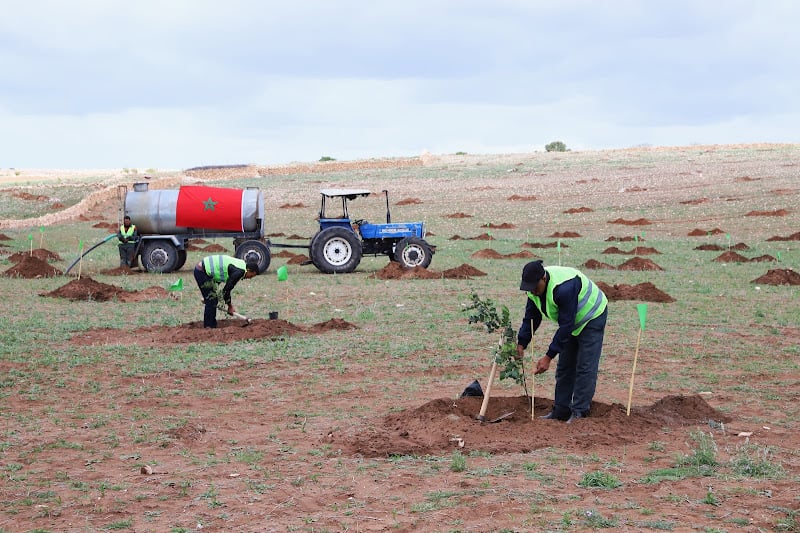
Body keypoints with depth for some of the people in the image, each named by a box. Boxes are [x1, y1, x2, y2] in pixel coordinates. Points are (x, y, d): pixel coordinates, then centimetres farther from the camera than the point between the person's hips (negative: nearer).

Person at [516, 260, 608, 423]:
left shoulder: (564, 288, -38)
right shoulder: (534, 288, -12)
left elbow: (566, 325, -35)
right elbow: (531, 318, -2)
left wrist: (548, 357, -33)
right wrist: (520, 345, -14)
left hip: (592, 318, -9)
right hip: (572, 321, 9)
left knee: (585, 367, -12)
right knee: (564, 367, 7)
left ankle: (579, 413, -10)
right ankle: (560, 411, 12)